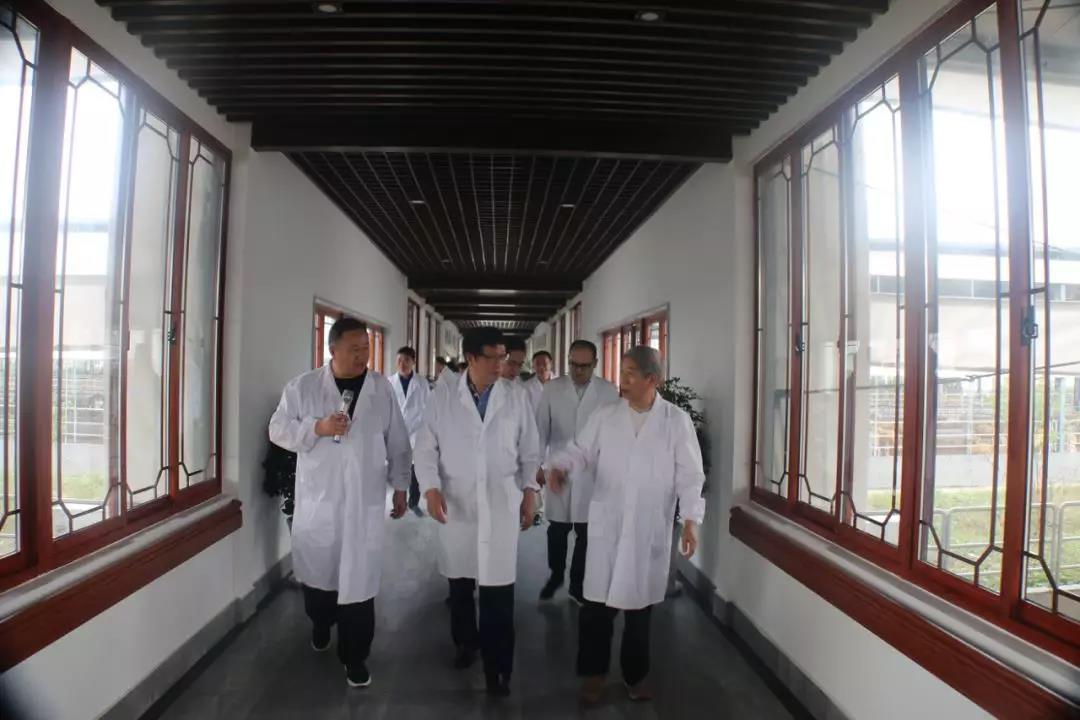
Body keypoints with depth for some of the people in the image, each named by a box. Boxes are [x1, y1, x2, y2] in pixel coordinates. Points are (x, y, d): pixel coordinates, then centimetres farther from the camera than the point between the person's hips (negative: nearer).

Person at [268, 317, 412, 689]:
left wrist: (400, 485, 7)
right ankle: (321, 623, 47)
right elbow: (278, 429, -1)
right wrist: (317, 427, -18)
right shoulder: (303, 386, -2)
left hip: (364, 501, 0)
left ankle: (354, 655, 20)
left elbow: (397, 441, 6)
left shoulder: (382, 387, 1)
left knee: (359, 578, 3)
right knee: (317, 568, 16)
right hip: (317, 499, 0)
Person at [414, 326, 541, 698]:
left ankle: (497, 667, 15)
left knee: (498, 588, 1)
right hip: (456, 503, 1)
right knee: (460, 581, 16)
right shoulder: (442, 399, -2)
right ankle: (465, 642, 40)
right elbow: (426, 448, 0)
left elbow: (529, 450, 5)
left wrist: (530, 493, 3)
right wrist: (431, 488, -13)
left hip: (502, 504, -1)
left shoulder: (516, 397, -1)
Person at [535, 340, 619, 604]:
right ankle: (555, 575, 34)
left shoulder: (609, 391, -2)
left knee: (586, 532, 6)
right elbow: (540, 429, 2)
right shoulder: (552, 388, -1)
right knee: (557, 529, 10)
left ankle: (578, 584, 25)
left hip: (593, 474, 0)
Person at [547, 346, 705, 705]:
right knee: (597, 600, 5)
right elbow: (581, 450, 3)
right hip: (607, 523, 1)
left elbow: (689, 474, -3)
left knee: (640, 602, 14)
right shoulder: (605, 416, 0)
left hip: (650, 527, -1)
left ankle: (636, 673, 34)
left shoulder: (677, 420, -4)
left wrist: (691, 519, -8)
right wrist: (560, 466, -18)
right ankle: (594, 672, 26)